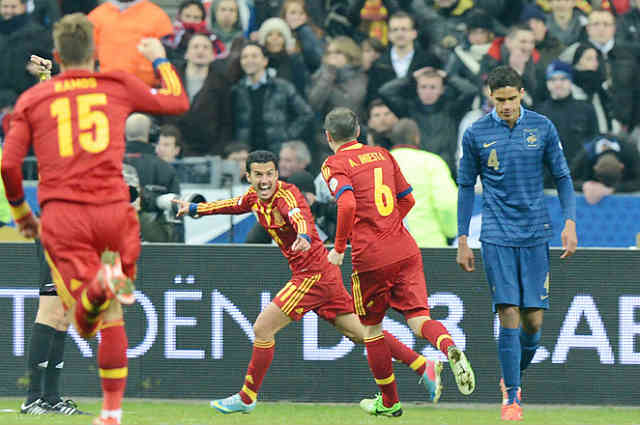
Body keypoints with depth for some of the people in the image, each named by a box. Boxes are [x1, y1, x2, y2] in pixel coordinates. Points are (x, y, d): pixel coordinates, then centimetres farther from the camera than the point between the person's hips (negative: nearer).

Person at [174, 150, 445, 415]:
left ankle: (247, 398, 7)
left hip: (313, 274, -9)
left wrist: (304, 238, -61)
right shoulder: (254, 197, 8)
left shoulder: (286, 194, -18)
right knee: (357, 332, 11)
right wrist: (193, 209, 32)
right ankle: (424, 367, 13)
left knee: (263, 328, -6)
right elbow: (233, 205, 30)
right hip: (321, 274, 9)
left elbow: (299, 217, -40)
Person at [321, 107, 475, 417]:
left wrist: (339, 248, -10)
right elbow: (407, 200, 21)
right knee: (419, 318, -3)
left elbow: (347, 205, -20)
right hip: (405, 250, 4)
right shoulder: (382, 155, 15)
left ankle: (388, 402, 22)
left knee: (371, 328, 14)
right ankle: (449, 346, -36)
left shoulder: (334, 165, -3)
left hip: (370, 258, -4)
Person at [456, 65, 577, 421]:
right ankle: (511, 395, -2)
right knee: (509, 315, -11)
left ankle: (516, 377, 25)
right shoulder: (476, 134, 1)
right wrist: (463, 239, 6)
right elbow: (467, 187, 9)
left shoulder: (542, 128, 3)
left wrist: (570, 222, -4)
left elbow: (562, 176, 8)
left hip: (536, 235, 1)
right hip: (497, 237, -1)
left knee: (533, 319, -1)